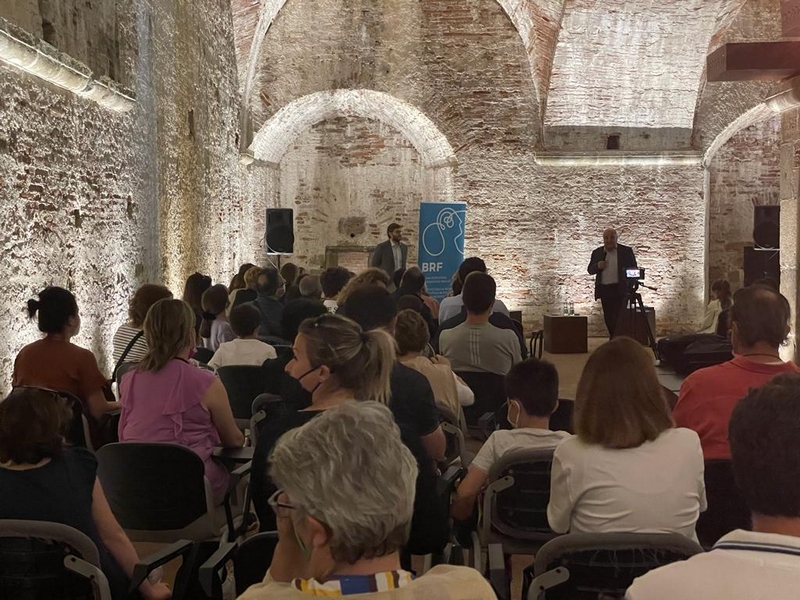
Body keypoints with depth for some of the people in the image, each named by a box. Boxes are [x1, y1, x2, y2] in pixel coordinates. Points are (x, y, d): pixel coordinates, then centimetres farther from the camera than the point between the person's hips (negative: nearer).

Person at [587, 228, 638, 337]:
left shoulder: (626, 251, 1)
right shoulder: (597, 252, 9)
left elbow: (634, 268, 3)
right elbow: (590, 270, 10)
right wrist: (597, 266, -11)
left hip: (620, 289, -4)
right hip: (604, 290, 4)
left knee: (619, 316, -9)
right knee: (608, 317, 10)